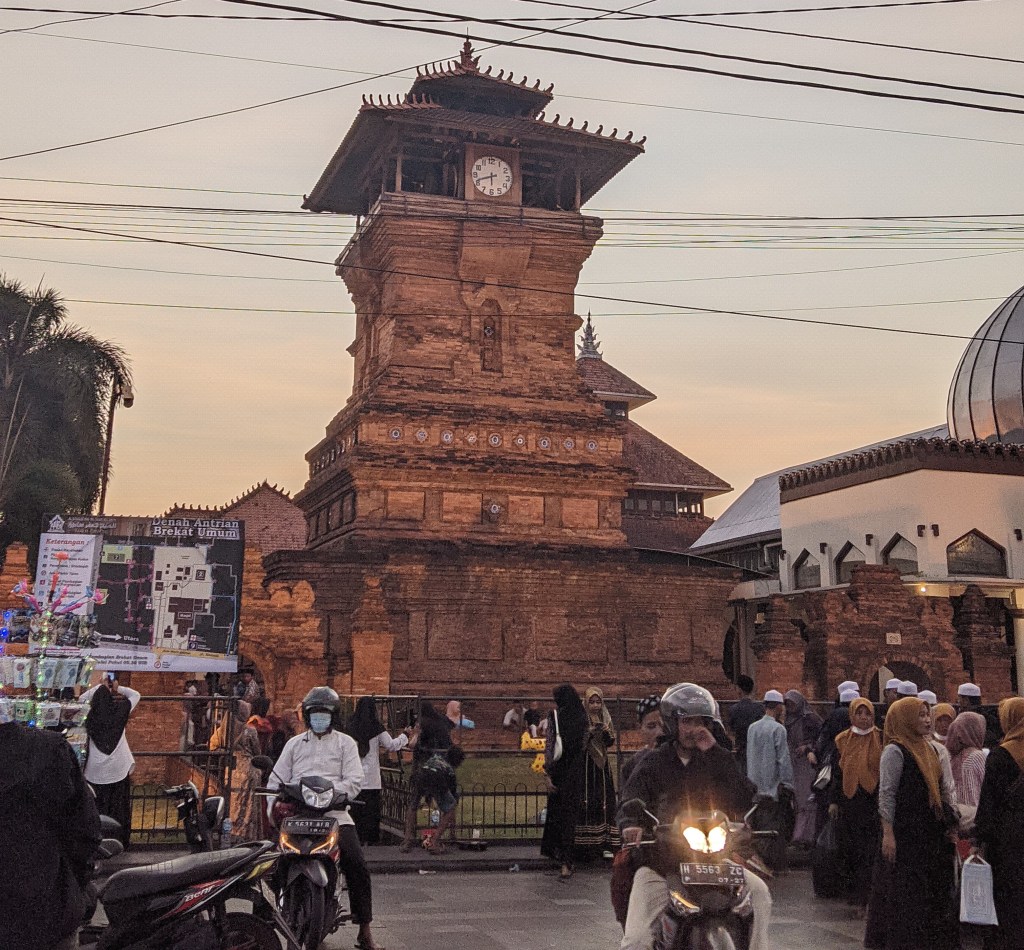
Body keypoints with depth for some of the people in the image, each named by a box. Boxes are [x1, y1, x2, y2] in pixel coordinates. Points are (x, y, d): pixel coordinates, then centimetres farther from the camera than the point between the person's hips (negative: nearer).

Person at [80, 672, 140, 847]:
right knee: (118, 809, 10)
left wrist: (100, 687, 10)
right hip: (118, 769, 0)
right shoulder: (121, 711, -10)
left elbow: (82, 698, 12)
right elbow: (136, 695, 6)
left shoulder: (91, 716, -8)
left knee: (97, 809, 11)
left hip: (96, 770, 0)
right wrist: (117, 688, 7)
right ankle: (120, 843, 16)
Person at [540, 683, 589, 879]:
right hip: (578, 773, 3)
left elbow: (550, 744, -11)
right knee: (570, 814, 7)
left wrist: (547, 773, -9)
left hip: (559, 771, -3)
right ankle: (567, 861, 5)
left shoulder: (555, 716, -9)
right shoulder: (584, 718, 1)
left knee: (556, 812, 11)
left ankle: (562, 858, 17)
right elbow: (584, 745, 5)